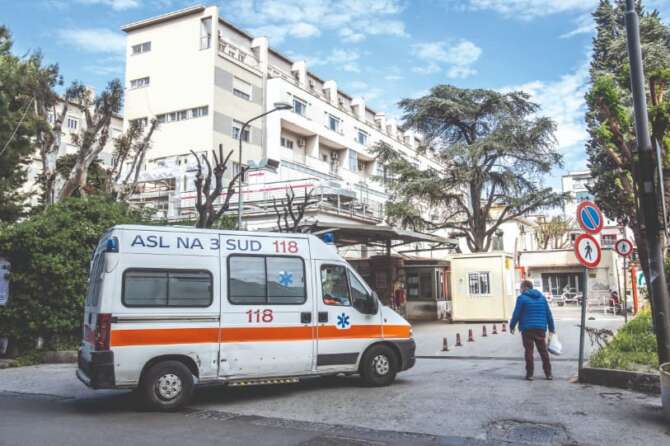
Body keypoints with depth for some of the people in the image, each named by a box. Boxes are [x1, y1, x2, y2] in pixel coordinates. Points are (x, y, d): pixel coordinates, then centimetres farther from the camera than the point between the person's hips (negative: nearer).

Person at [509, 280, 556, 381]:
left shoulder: (522, 298, -5)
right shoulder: (542, 297, 12)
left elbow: (516, 314, -6)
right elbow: (548, 314, 13)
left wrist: (512, 326, 7)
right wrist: (551, 327, 20)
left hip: (527, 329, -4)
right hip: (540, 329, 4)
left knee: (529, 351, 1)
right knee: (543, 351, 10)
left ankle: (529, 374, 2)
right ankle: (548, 373, 12)